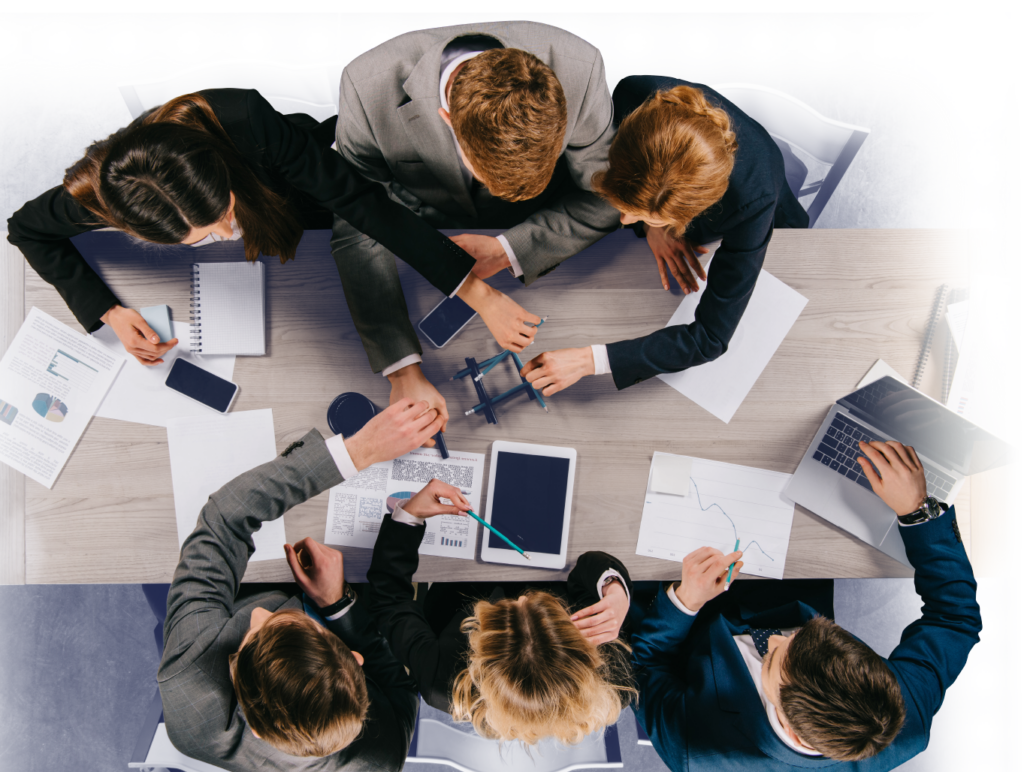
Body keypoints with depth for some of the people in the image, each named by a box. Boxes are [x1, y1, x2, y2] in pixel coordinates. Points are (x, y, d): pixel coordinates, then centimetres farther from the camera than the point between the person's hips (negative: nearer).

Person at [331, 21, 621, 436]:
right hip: (422, 226, 0)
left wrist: (505, 251, -28)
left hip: (534, 232, 1)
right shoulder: (370, 88, -37)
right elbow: (357, 236, -30)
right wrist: (403, 371, -36)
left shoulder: (578, 68, -34)